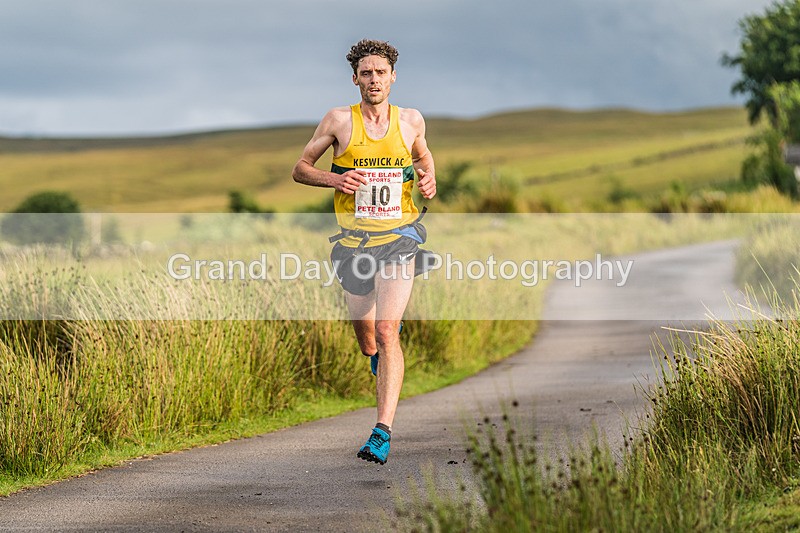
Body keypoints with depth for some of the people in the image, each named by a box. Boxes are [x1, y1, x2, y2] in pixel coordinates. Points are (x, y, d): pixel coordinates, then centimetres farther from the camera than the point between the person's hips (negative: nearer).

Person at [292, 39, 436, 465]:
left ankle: (383, 432, -20)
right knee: (365, 332, 15)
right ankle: (377, 357, 54)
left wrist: (428, 178, 3)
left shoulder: (411, 120, 3)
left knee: (386, 332, -17)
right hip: (353, 238, 1)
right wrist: (334, 179, -16)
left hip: (399, 237, -1)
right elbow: (300, 169, 3)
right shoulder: (339, 120, -3)